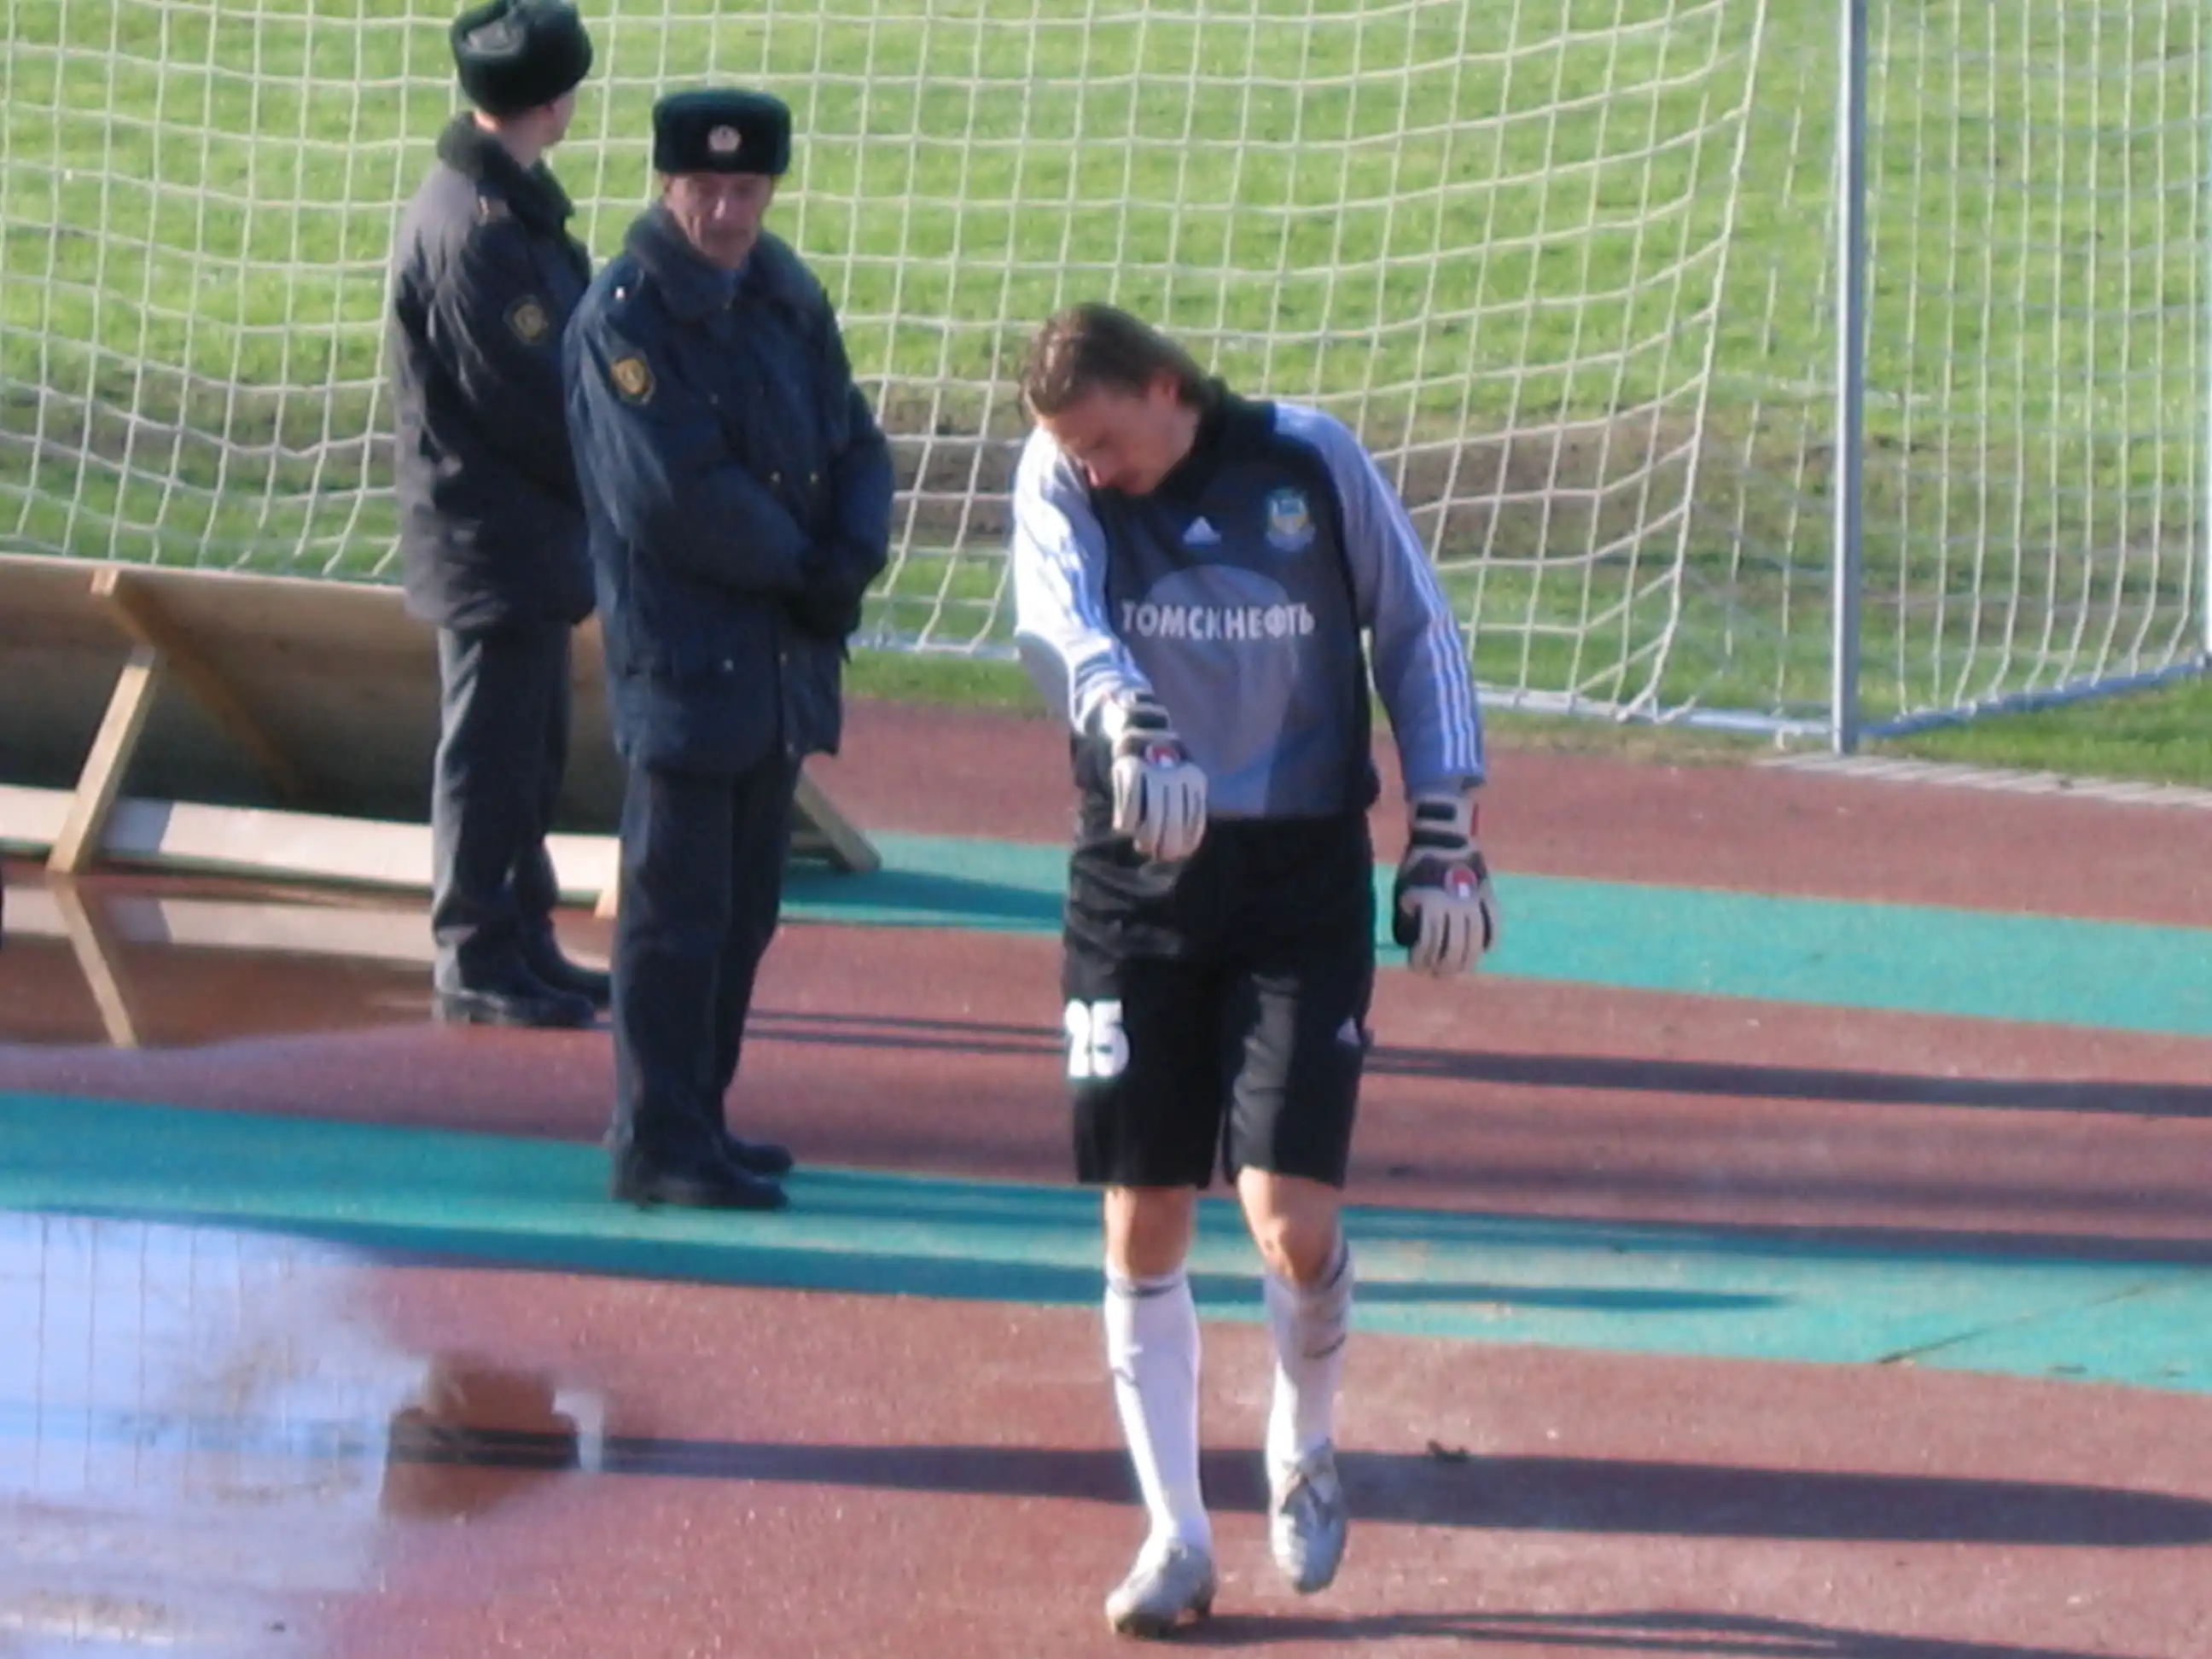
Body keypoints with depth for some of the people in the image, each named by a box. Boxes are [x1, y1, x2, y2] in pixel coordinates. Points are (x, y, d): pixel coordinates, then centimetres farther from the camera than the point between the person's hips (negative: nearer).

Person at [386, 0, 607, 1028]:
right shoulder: (476, 228, -21)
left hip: (526, 531, 10)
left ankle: (522, 945, 25)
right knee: (492, 748, -3)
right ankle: (479, 966, 4)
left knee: (529, 750, 16)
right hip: (495, 542, -10)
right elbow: (524, 398, -20)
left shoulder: (506, 204, 11)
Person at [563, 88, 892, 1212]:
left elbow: (855, 444, 13)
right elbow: (676, 494, -18)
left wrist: (850, 559, -7)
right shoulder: (624, 317, -11)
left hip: (782, 656, 7)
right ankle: (658, 1145, -1)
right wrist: (801, 568, -11)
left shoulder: (786, 298, 12)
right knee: (676, 912, -5)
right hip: (682, 661, -7)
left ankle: (691, 1120, 23)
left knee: (743, 910, 13)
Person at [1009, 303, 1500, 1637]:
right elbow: (1061, 624, -23)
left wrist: (1445, 839, 1)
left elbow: (1420, 638, 5)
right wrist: (1132, 730, -43)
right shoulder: (1061, 479, -3)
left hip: (1305, 879, -2)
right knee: (1144, 1225, 3)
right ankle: (1178, 1537, 14)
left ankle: (1305, 1447, 17)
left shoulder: (1312, 463, -4)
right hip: (1136, 878, 2)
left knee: (1291, 1211, -12)